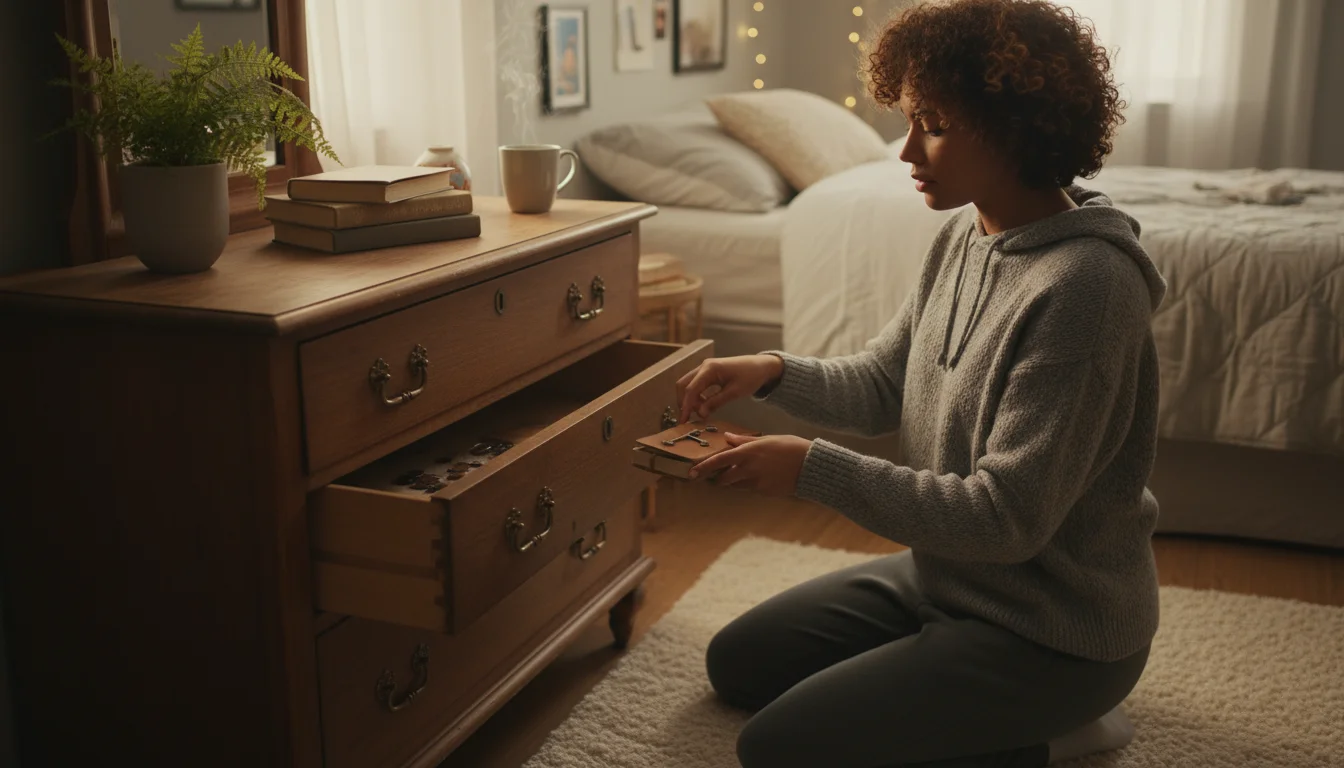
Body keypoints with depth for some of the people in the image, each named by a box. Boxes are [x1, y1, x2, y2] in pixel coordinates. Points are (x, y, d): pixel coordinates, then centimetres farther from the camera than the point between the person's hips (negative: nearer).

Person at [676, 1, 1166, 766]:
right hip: (941, 575, 9)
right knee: (736, 664, 17)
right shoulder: (966, 236, -1)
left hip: (1053, 629, -9)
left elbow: (1009, 519, -28)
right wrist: (774, 372, -10)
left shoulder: (1083, 286, -29)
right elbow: (882, 384, 9)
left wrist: (815, 468, -27)